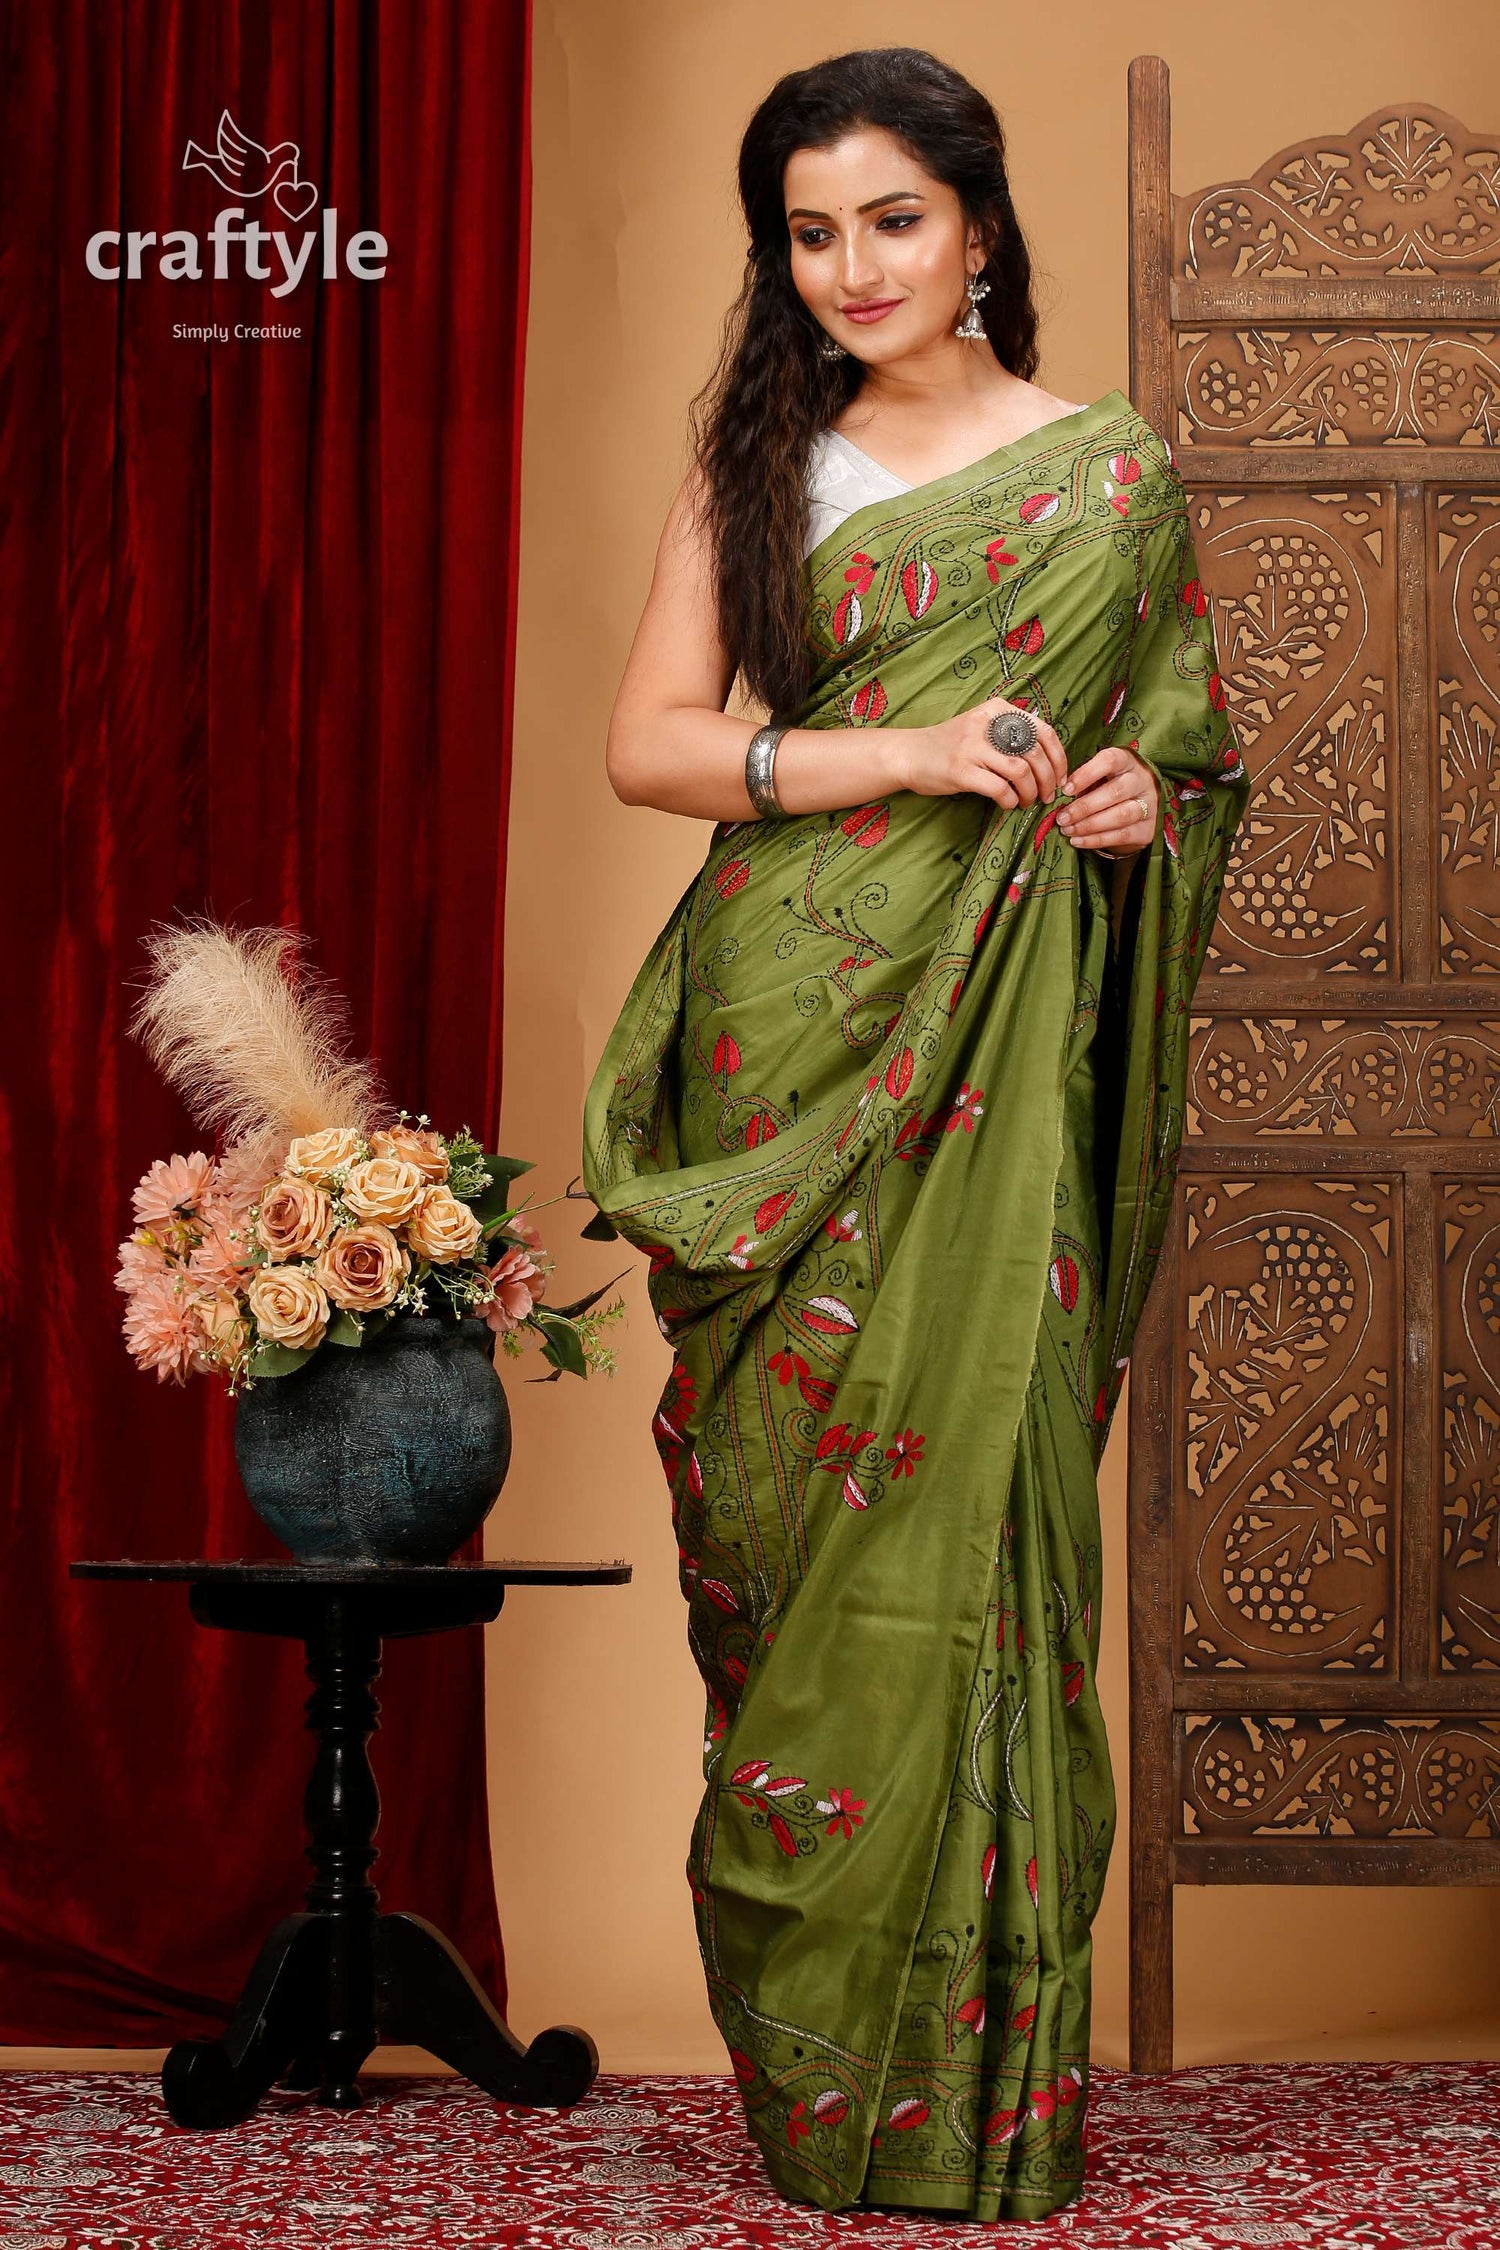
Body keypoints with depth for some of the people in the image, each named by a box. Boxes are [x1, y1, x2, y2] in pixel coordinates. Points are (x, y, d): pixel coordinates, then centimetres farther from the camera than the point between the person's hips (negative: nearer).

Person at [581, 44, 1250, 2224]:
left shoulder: (1107, 469, 7)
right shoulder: (755, 466, 11)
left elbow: (1190, 740, 16)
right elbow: (646, 741, 3)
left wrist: (1139, 793, -8)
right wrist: (899, 757, -11)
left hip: (991, 1041, -2)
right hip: (782, 1024, 2)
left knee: (959, 1489, -6)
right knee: (778, 1494, 1)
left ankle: (963, 2080, 6)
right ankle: (793, 2051, 13)